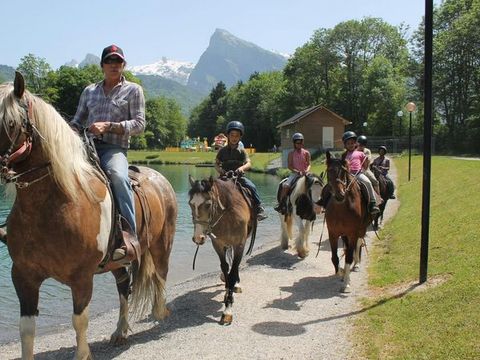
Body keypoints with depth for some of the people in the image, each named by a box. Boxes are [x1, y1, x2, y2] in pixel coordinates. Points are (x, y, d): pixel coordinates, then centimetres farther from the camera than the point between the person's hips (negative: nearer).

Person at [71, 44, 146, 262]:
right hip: (87, 146, 5)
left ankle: (129, 235, -33)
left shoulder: (133, 91, 9)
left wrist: (108, 126, -14)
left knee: (118, 176, -37)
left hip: (114, 148, -5)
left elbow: (139, 124, -1)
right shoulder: (90, 91, 20)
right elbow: (77, 122, 23)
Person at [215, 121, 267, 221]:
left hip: (239, 176, -1)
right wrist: (219, 169, -13)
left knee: (251, 187, -25)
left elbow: (248, 163, -9)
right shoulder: (223, 150, 8)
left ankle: (259, 208, -14)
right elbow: (216, 163, 10)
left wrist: (242, 168, -31)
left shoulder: (242, 151, 4)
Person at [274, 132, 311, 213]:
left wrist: (307, 170, -21)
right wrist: (297, 171, -16)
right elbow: (289, 166, -1)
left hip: (304, 174, 1)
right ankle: (281, 204, -13)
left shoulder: (306, 153, 6)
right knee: (285, 186, -24)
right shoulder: (291, 154, 5)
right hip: (294, 173, 0)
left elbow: (308, 164, 1)